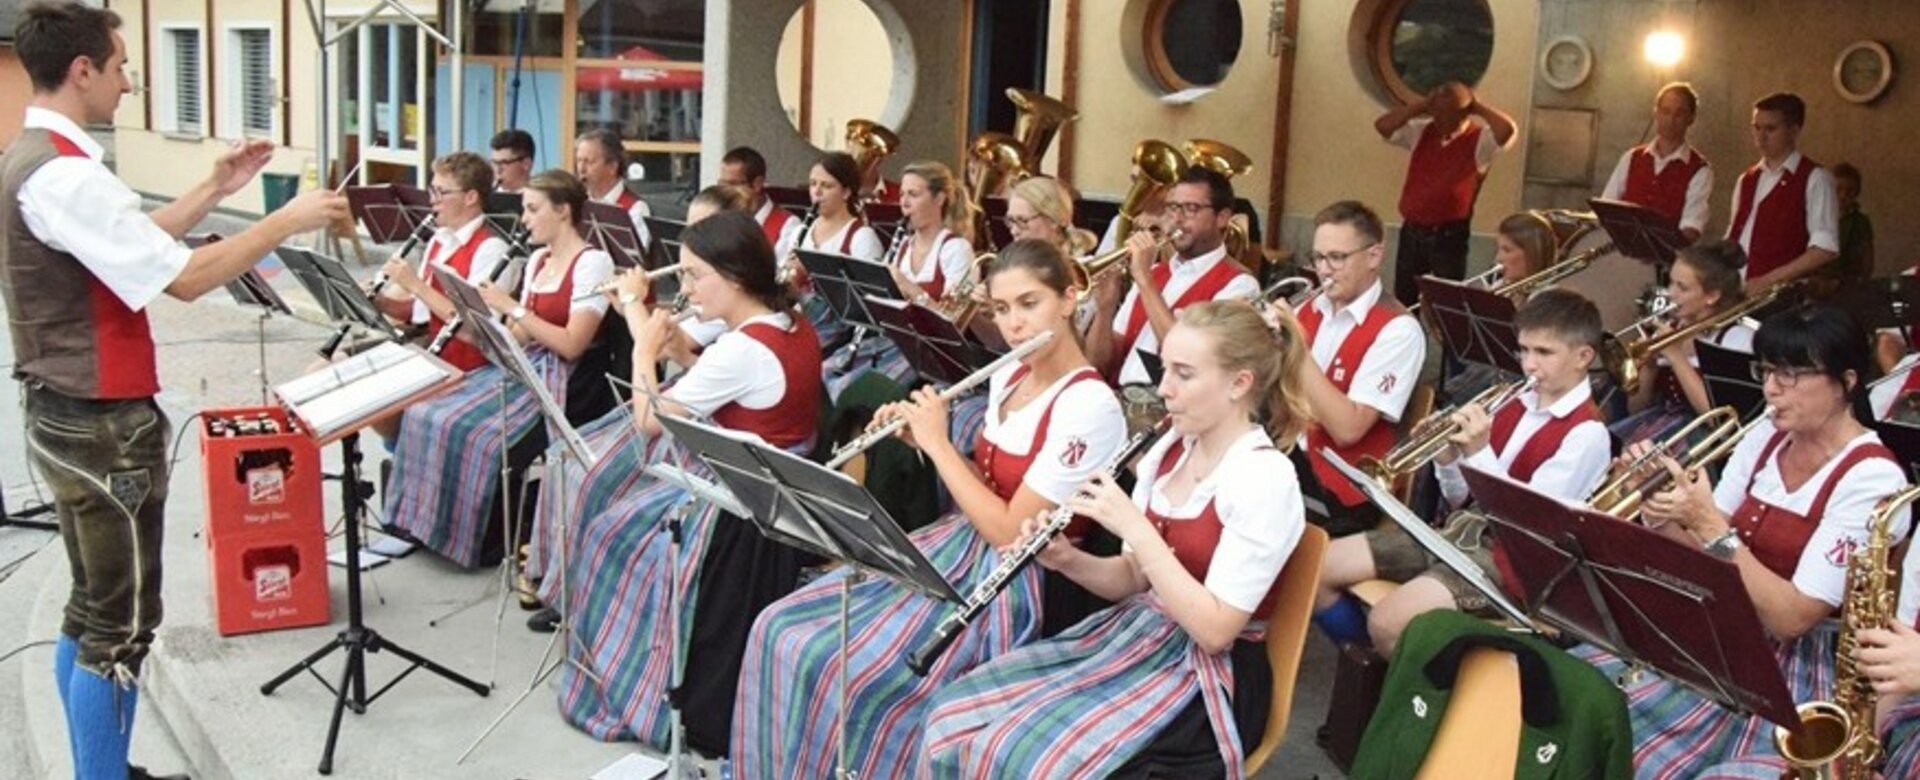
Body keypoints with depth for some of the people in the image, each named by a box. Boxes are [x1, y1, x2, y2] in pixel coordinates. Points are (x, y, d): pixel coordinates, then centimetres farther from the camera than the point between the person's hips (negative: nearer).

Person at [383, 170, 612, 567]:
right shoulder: (538, 259, 15)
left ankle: (477, 535, -7)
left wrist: (512, 307, -18)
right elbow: (518, 336, 15)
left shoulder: (593, 262, -11)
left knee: (470, 431, -24)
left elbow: (571, 345, -20)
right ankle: (431, 519, 2)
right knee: (426, 414, -7)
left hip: (559, 378, -9)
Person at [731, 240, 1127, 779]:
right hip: (956, 544, 8)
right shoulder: (1008, 376, 7)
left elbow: (1009, 531, -21)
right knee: (779, 628, -3)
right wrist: (922, 440, 0)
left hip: (1009, 579, -8)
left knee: (828, 666, -20)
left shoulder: (1090, 406, -19)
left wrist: (938, 443, -14)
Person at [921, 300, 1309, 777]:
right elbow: (1135, 581, 12)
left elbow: (1214, 630, -22)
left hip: (1207, 677, -7)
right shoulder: (1168, 451, 5)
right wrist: (1067, 560, -8)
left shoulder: (1266, 478, -18)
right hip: (1136, 636, 7)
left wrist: (1134, 527, -23)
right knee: (954, 715, -7)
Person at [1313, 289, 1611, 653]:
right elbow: (1462, 497, 14)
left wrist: (1479, 453, -21)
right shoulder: (1515, 406, 13)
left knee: (1388, 622, -31)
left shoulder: (1586, 433, -9)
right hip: (1461, 529, 8)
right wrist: (1448, 457, -7)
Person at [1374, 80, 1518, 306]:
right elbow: (1383, 126, -2)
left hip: (1448, 235, -5)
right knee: (1403, 301, 13)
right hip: (1411, 231, 5)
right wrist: (1421, 106, -5)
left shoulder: (1480, 140, -8)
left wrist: (1477, 106, -14)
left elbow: (1508, 130, -28)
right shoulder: (1422, 131, 7)